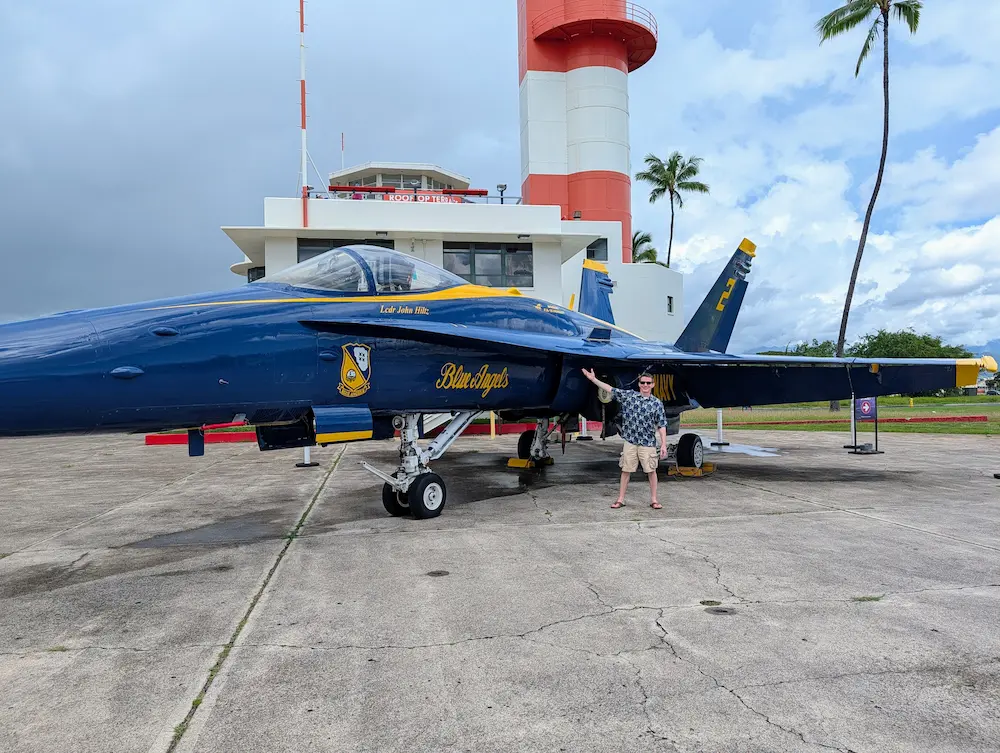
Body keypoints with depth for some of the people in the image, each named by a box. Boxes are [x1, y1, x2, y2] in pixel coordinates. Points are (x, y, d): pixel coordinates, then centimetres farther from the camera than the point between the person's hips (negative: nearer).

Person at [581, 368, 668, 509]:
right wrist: (593, 379, -2)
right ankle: (620, 499, 14)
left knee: (651, 471, 4)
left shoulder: (657, 403, -1)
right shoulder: (629, 395, 3)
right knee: (626, 471, 6)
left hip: (648, 443, -1)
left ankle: (653, 500, 16)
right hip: (630, 442, 1)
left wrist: (663, 444, -7)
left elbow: (661, 426, -1)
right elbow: (610, 389, 3)